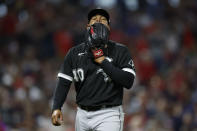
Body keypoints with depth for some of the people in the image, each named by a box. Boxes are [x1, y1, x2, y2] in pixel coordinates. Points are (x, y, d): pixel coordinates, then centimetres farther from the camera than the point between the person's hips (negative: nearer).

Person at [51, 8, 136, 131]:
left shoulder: (120, 51, 0)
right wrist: (56, 108, -11)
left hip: (108, 115, -4)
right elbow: (64, 82, 4)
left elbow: (128, 81, -11)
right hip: (83, 115, 4)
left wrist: (103, 61, -12)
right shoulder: (75, 52, 10)